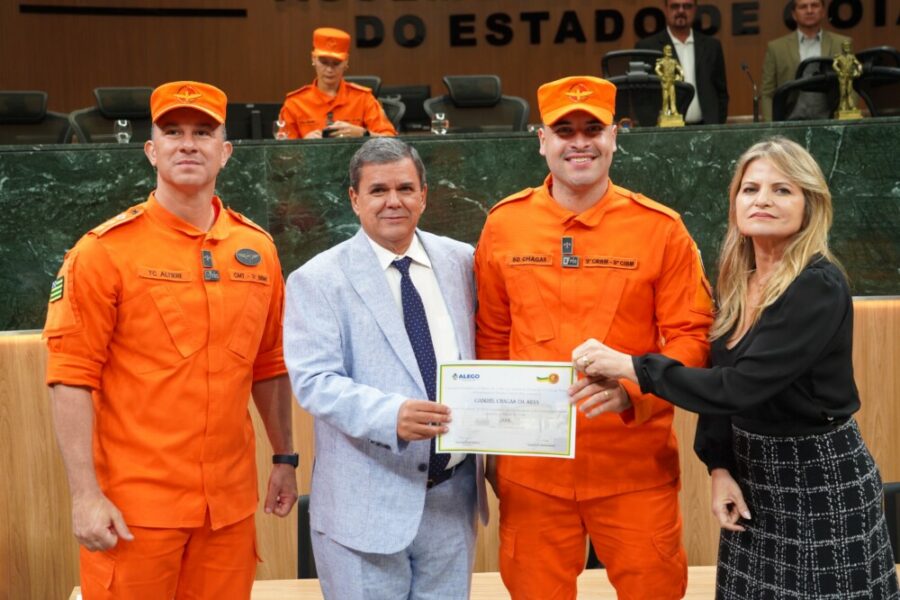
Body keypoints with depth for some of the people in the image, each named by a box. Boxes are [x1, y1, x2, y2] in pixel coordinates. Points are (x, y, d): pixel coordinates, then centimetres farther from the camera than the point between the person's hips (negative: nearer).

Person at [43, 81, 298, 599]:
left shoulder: (256, 248, 5)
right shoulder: (106, 250, -8)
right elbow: (72, 377, -9)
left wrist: (285, 458, 13)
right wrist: (85, 495, -13)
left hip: (231, 502, 4)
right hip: (133, 507, -4)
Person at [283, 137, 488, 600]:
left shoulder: (462, 262, 6)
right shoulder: (318, 279, -5)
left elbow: (485, 353, 10)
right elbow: (314, 381, -15)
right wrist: (391, 415, -31)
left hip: (454, 494, 4)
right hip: (366, 503, -3)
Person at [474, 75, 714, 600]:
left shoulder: (660, 227, -5)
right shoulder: (503, 225, 1)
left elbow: (691, 335, -4)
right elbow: (491, 340, 8)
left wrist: (632, 389, -22)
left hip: (636, 466, -1)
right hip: (531, 465, 2)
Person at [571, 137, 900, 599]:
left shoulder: (820, 287, -20)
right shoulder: (735, 280, 2)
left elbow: (740, 386, -28)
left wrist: (629, 366, -27)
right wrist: (719, 466, -4)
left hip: (822, 480, -6)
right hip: (750, 470, 7)